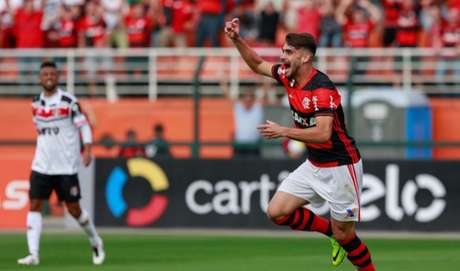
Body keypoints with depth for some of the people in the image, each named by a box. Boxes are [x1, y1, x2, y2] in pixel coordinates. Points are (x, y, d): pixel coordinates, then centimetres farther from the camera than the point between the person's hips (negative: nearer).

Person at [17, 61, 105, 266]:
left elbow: (84, 126, -7)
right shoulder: (36, 103, 7)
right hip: (41, 165, 4)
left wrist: (87, 150, -19)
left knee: (73, 209, 1)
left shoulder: (69, 102, -7)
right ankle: (33, 254, -10)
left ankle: (96, 242, 25)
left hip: (66, 166, -4)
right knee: (35, 205, -8)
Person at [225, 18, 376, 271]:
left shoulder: (321, 88, -24)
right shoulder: (288, 76, 1)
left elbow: (323, 133, -34)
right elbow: (257, 64, 18)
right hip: (313, 165, 8)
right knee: (277, 212, -1)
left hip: (340, 167, -8)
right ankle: (331, 231, 18)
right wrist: (236, 39, 5)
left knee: (343, 235, -3)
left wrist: (283, 131, -30)